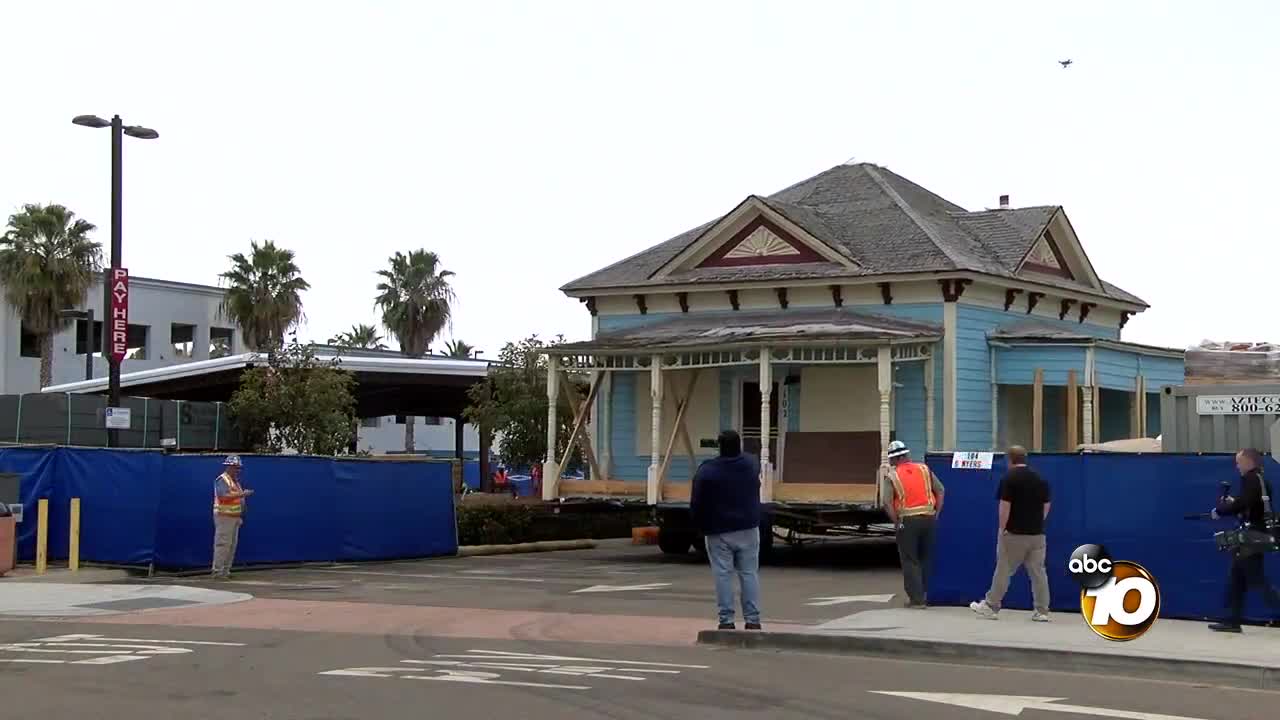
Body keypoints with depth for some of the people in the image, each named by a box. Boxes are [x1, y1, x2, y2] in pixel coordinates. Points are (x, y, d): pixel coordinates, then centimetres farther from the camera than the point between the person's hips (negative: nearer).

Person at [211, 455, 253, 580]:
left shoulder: (235, 481, 17)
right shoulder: (222, 480, -12)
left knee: (232, 545, 11)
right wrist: (241, 494, -31)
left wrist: (240, 516, 18)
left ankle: (226, 570, 16)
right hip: (224, 516, -9)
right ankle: (217, 571, -8)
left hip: (234, 517, 9)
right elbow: (224, 496, -27)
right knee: (222, 544, -9)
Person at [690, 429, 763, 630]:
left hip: (719, 532, -3)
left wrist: (701, 527, 4)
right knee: (750, 573, 6)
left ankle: (726, 620, 0)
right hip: (748, 529, 3)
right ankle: (753, 619, 4)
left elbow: (696, 504, -8)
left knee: (723, 575, 1)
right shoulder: (751, 467, 3)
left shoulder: (707, 471, -11)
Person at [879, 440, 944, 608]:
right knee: (926, 558, 17)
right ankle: (927, 595, 24)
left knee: (910, 561, 5)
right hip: (928, 518, 4)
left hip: (907, 520, -4)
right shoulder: (924, 469, 8)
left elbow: (887, 503, -11)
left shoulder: (891, 475, -2)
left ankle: (917, 599, 2)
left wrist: (896, 522, -2)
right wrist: (936, 513, 10)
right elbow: (940, 490, 6)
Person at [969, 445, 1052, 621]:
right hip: (1037, 533, 5)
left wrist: (1002, 528, -6)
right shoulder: (1040, 479, 8)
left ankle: (991, 607, 10)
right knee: (1038, 572, 5)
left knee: (1004, 570, 3)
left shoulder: (1009, 478, -9)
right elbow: (1046, 506, 11)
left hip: (1014, 533, -5)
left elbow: (1005, 506, -14)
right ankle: (1042, 611, 3)